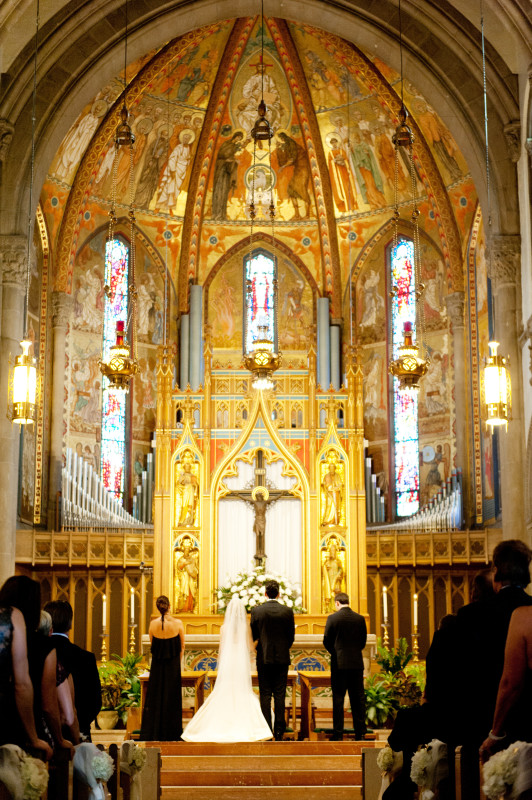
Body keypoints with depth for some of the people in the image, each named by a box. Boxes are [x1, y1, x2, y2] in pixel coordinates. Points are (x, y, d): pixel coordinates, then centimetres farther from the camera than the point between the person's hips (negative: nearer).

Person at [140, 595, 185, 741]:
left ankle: (153, 735, 9)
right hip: (173, 665, -1)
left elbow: (152, 645, 7)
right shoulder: (178, 623, -11)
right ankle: (170, 734, 12)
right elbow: (182, 646, 0)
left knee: (155, 697, 9)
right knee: (171, 698, 8)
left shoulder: (153, 624, -7)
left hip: (157, 664, 1)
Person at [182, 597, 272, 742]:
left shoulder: (224, 627, 0)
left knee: (222, 694, 8)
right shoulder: (246, 627, -3)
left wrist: (219, 667, 12)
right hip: (242, 664, -1)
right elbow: (251, 649, -2)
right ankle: (246, 727, -2)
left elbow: (221, 650, 2)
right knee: (243, 695, 5)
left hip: (227, 664, 1)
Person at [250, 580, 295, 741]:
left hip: (264, 658, -1)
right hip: (282, 658, 1)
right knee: (279, 695, 5)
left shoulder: (256, 611, -6)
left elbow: (253, 636, 2)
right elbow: (291, 637, 3)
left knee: (265, 695, 4)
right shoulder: (287, 611, -4)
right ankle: (279, 732, 5)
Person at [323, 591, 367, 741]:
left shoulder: (332, 618, -8)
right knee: (358, 699, 9)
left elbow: (326, 641, -2)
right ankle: (360, 733, 11)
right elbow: (363, 642, 7)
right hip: (357, 663, 3)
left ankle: (338, 734, 3)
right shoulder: (360, 619, 1)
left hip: (339, 663, -3)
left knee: (338, 699, 2)